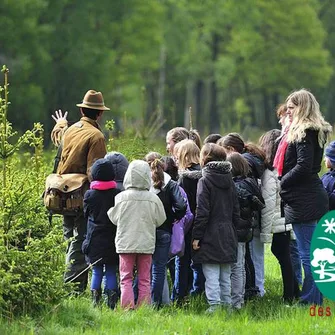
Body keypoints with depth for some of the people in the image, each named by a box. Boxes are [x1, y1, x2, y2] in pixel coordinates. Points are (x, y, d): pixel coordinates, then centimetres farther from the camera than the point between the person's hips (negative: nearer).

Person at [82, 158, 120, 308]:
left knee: (96, 272, 6)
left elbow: (86, 214, 7)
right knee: (111, 272, 6)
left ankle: (95, 302, 0)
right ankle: (111, 303, 1)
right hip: (112, 240, 1)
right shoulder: (117, 194, -6)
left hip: (95, 241, -1)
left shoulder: (90, 195, -6)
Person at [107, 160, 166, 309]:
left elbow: (114, 218, -1)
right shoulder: (153, 199, -8)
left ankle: (127, 307, -4)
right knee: (144, 280, 9)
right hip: (146, 244, 1)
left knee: (126, 279, 5)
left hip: (125, 243, -1)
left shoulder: (121, 198, -11)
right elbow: (160, 220, 3)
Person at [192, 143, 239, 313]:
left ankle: (214, 304, -10)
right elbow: (236, 210, 12)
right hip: (228, 235, 6)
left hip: (211, 235, -6)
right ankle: (226, 304, 14)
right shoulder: (229, 180, 10)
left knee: (211, 275, -5)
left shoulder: (205, 181, -10)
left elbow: (202, 212, -14)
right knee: (225, 276, 12)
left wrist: (196, 236, -11)